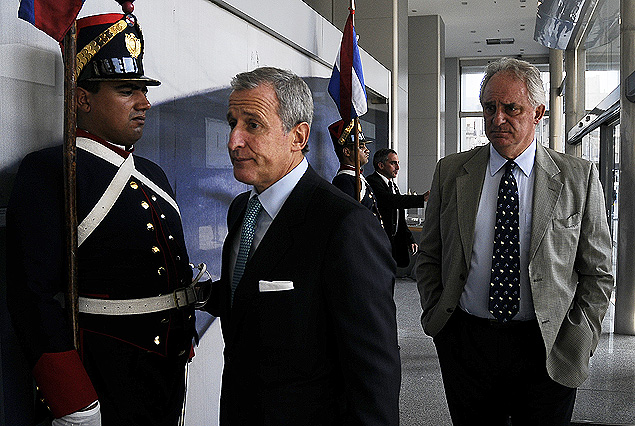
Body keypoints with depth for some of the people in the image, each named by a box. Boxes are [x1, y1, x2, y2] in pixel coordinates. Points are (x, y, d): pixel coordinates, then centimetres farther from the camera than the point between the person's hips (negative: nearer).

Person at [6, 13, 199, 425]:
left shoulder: (154, 175, 12)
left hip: (171, 373, 7)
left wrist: (184, 350, 16)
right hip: (101, 383, -7)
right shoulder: (47, 172, -12)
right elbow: (33, 295, -18)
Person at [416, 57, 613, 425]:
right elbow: (429, 258, 8)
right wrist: (436, 319, -1)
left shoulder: (579, 178, -1)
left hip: (547, 352, -1)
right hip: (465, 345, 1)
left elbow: (597, 273, 1)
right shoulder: (451, 172, 3)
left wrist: (574, 346, -6)